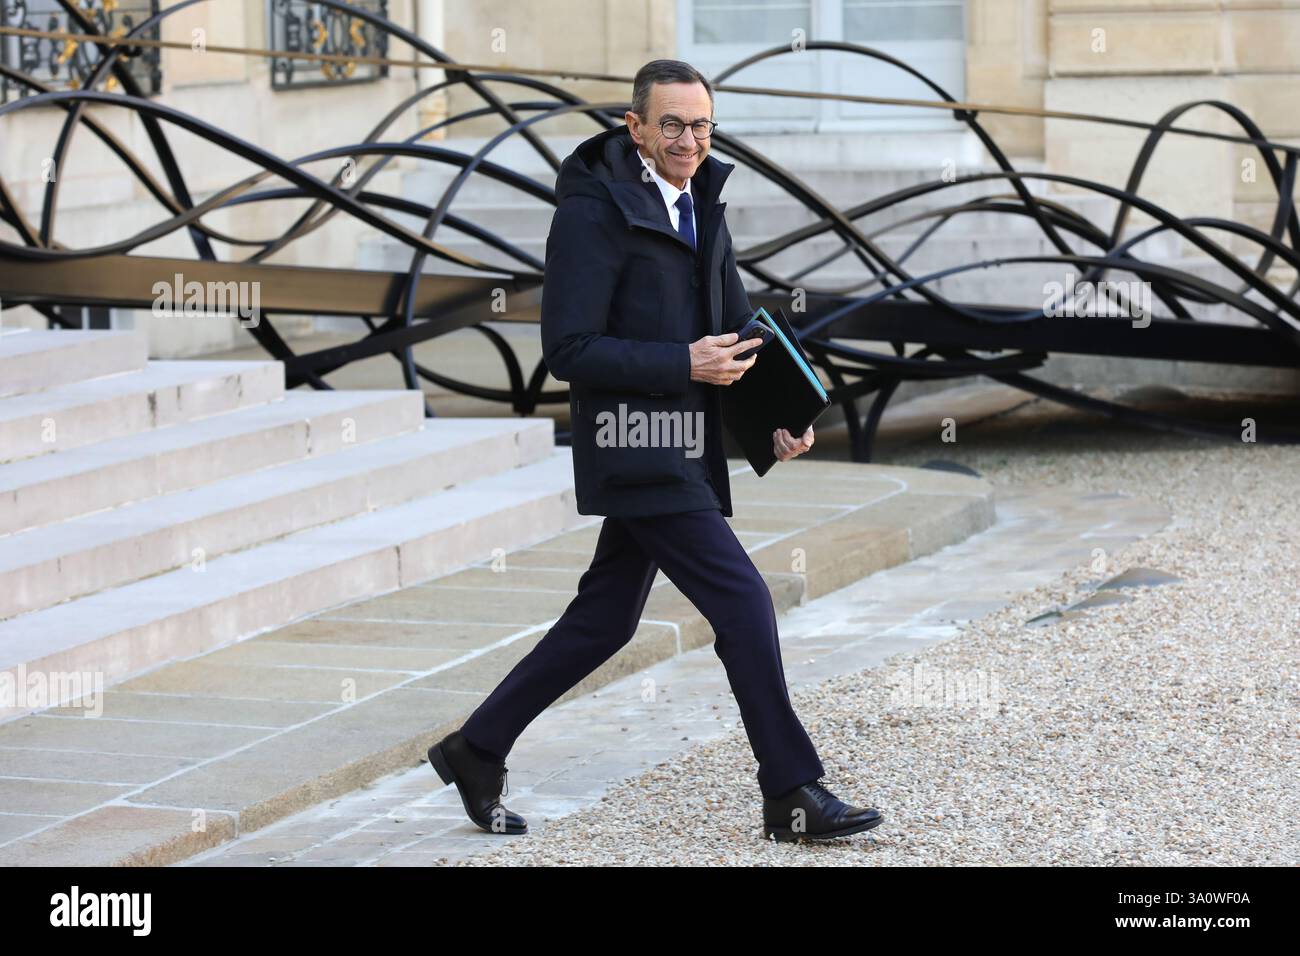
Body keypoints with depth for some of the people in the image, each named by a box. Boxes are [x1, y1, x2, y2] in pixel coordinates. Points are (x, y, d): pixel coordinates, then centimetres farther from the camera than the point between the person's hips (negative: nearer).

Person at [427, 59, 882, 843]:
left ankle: (476, 750, 25)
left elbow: (738, 327, 18)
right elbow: (569, 350, -17)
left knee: (606, 618, 14)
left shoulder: (701, 204, 13)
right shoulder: (594, 210, -13)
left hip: (681, 451, 9)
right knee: (743, 601, -11)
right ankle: (793, 796, -3)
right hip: (634, 452, -9)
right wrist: (685, 365, -22)